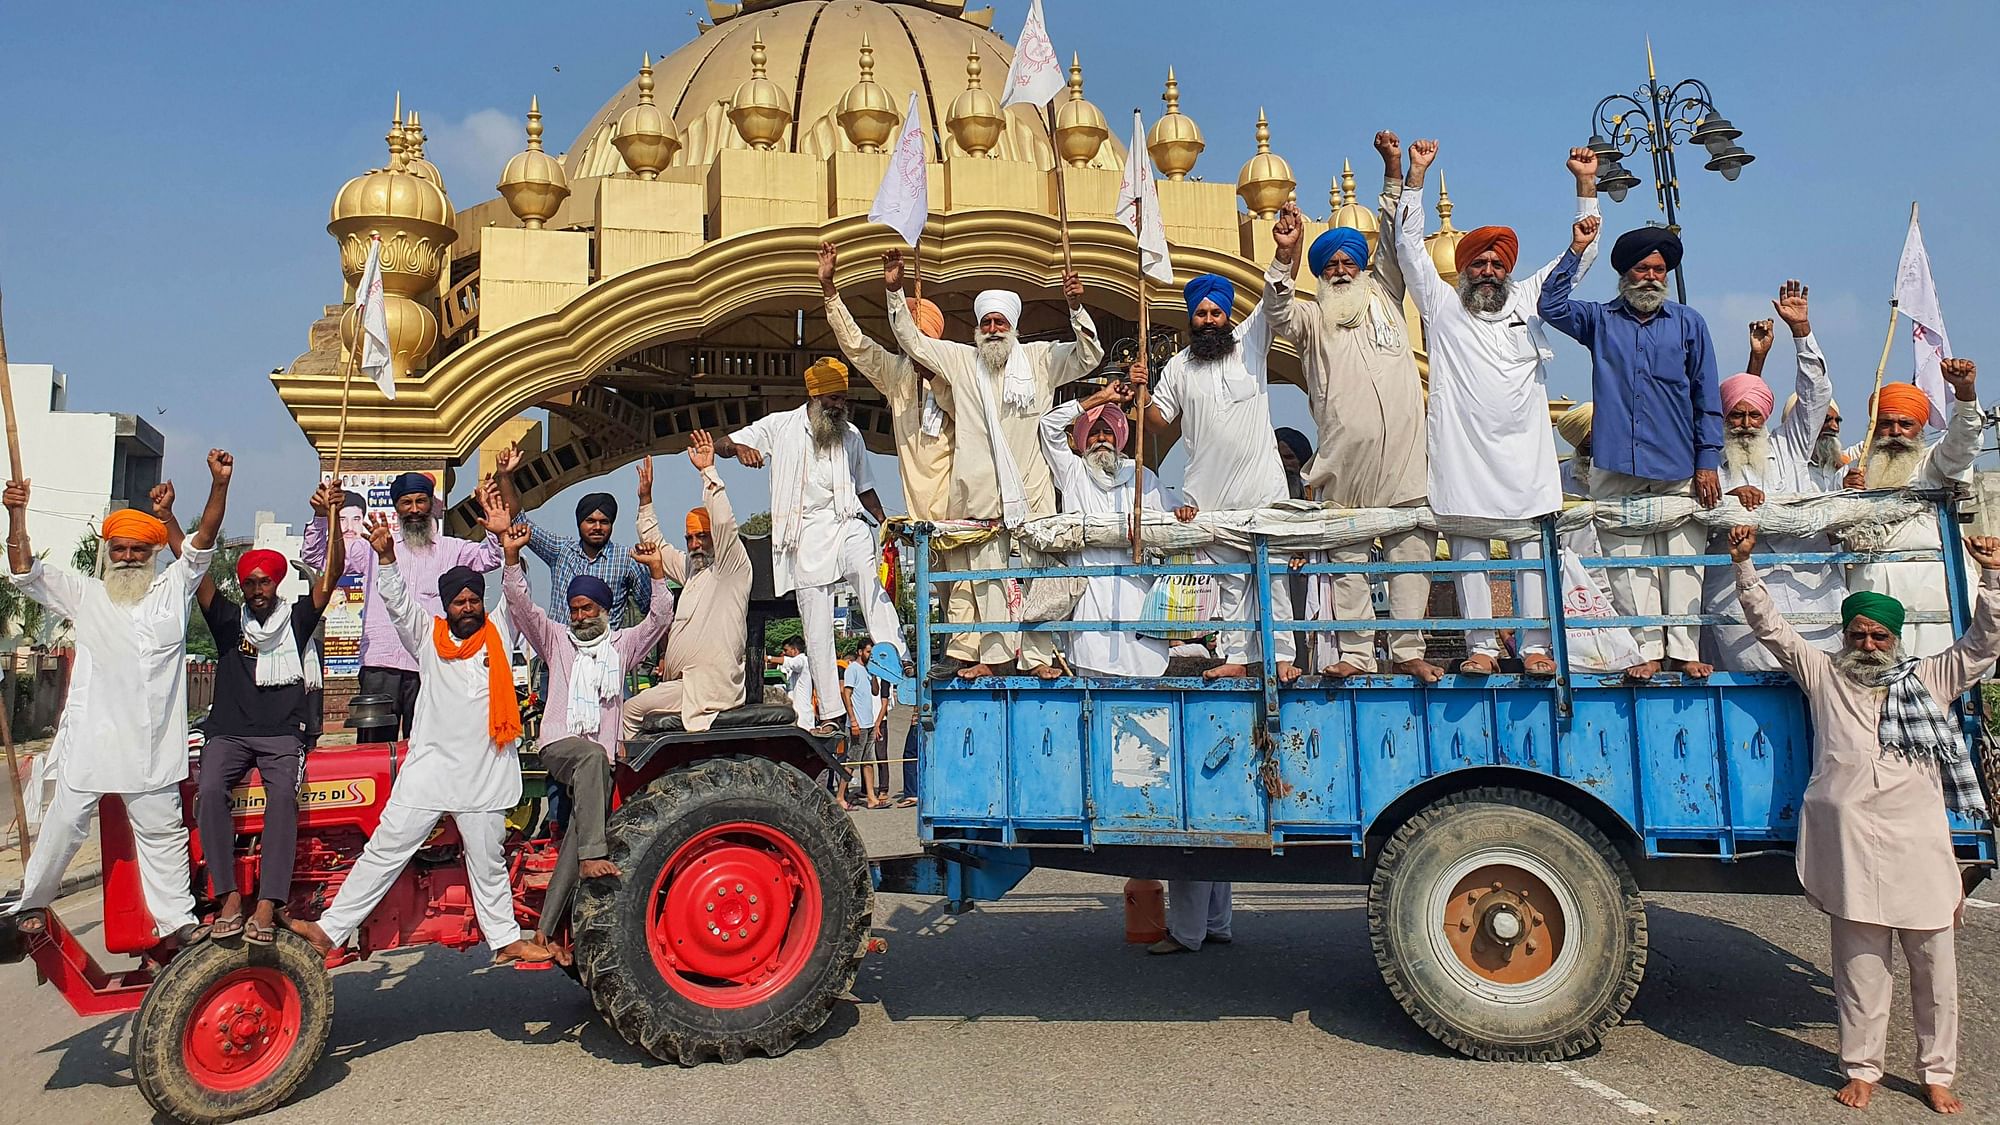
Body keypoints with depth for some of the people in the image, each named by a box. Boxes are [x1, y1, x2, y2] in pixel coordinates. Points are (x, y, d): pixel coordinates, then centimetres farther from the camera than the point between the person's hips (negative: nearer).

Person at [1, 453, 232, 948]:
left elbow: (203, 542, -1)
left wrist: (219, 485, -13)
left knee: (162, 832, 7)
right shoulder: (84, 596, 11)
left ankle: (177, 921, 12)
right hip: (88, 741, 1)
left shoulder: (173, 590, 8)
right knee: (64, 824, 9)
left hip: (151, 748, 0)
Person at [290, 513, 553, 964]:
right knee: (383, 850, 1)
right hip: (428, 770, 0)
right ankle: (330, 929, 7)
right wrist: (385, 556, -17)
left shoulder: (499, 639, 7)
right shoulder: (428, 637, 7)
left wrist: (506, 538, -5)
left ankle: (506, 940, 23)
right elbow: (398, 602, -3)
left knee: (488, 862, 12)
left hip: (484, 775, 0)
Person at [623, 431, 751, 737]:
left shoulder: (731, 567, -5)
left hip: (709, 687, -9)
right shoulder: (691, 568, 21)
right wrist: (645, 498, 28)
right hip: (684, 682, 9)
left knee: (632, 710, -12)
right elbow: (656, 546, 33)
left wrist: (708, 471, -17)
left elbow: (724, 522, -21)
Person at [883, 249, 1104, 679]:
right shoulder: (959, 359, 13)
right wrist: (895, 292, 4)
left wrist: (1076, 309, -8)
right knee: (986, 574, 3)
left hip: (1030, 490, -1)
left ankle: (1038, 656, 5)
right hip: (980, 491, 1)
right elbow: (913, 341, 14)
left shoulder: (1039, 358, 11)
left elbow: (1088, 356, 6)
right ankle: (992, 656, 9)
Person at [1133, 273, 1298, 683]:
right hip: (1210, 492, 2)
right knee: (1229, 579, 7)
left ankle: (1282, 656, 1)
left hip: (1263, 484, -2)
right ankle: (1236, 658, 11)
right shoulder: (1178, 366, 10)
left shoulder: (1250, 340, 7)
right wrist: (1140, 391, -7)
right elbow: (1158, 419, 12)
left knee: (1272, 573, -2)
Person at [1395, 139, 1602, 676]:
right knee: (1469, 546, -1)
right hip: (1463, 446, -2)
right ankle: (1481, 646, 3)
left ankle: (1535, 646, 2)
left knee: (1532, 545, 0)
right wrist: (1416, 174, 3)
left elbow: (1581, 254, 22)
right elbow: (1409, 246, 7)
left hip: (1524, 447, 2)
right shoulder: (1442, 304, 13)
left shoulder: (1528, 300, 19)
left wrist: (1586, 184, 16)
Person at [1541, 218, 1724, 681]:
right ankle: (1647, 651, 2)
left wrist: (1708, 461, 3)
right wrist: (1577, 250, -6)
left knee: (1682, 561, -1)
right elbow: (1551, 305, -4)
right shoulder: (1600, 320, 13)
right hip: (1617, 469, 0)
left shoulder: (1688, 323, 12)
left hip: (1678, 469, 0)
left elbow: (1707, 398, 10)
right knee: (1630, 562, -2)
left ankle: (1683, 649, 3)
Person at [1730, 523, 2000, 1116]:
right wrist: (1744, 566, 2)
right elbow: (1770, 627, 10)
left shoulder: (1930, 680, 16)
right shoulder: (1824, 675, 13)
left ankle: (1937, 1074, 19)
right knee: (1860, 963, 4)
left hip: (1920, 843, 1)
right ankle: (1862, 1070, 14)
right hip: (1852, 841, -1)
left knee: (1934, 963, 6)